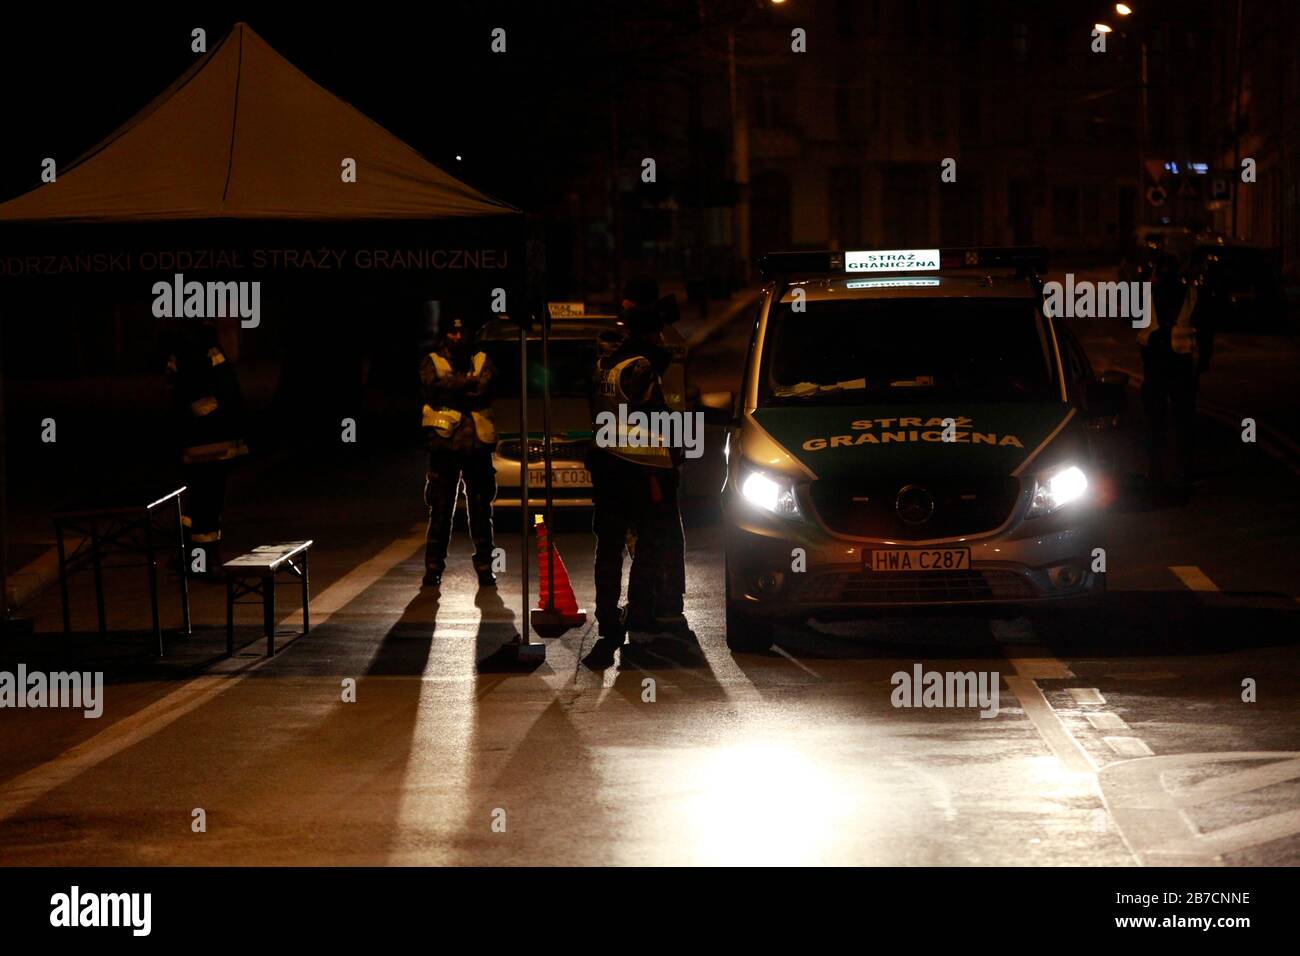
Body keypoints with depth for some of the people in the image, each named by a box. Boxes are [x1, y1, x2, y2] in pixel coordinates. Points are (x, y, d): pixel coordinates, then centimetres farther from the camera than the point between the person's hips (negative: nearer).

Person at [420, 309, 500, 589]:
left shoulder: (481, 360, 13)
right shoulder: (432, 361, 9)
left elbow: (485, 388, -6)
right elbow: (434, 385, -12)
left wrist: (453, 387, -10)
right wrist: (469, 382, -10)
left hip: (477, 443, 1)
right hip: (444, 443, -1)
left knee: (481, 507, 3)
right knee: (441, 508, -1)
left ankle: (484, 566, 9)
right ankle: (433, 567, 4)